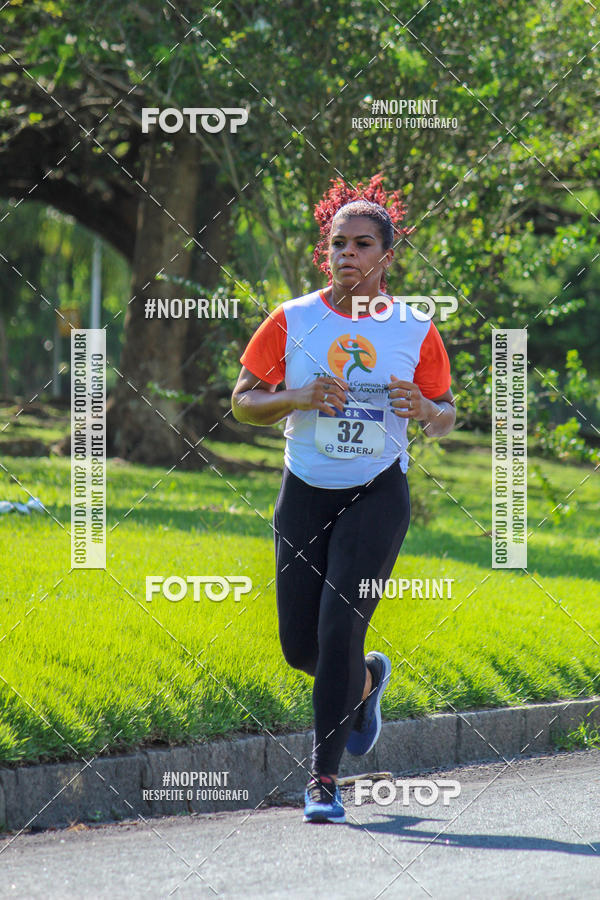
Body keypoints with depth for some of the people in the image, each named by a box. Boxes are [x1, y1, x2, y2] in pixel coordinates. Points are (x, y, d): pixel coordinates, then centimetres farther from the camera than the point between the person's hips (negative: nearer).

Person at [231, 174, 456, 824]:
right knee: (299, 647, 4)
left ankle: (324, 778, -6)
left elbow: (446, 417, 8)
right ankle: (366, 679, 39)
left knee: (340, 629, -15)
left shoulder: (415, 332, -2)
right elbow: (243, 401, 2)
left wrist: (424, 410, -15)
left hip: (377, 495, -2)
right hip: (305, 494, 2)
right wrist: (299, 398, -17)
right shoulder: (293, 320, -3)